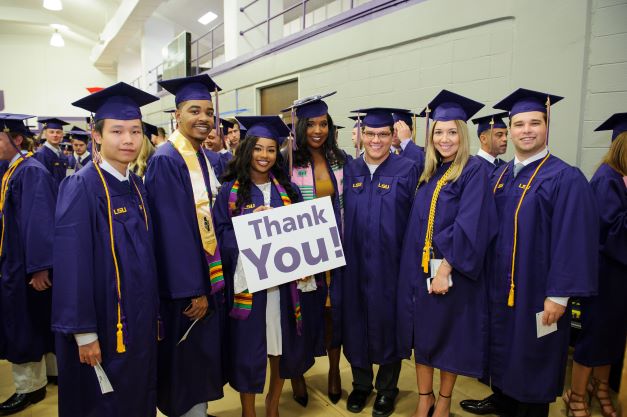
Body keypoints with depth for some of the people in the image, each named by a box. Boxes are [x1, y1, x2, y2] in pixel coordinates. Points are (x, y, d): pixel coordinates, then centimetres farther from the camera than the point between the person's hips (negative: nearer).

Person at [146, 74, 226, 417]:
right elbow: (173, 230, -22)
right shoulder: (166, 160, -18)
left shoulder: (204, 158, 9)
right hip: (184, 282, -9)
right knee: (188, 360, 7)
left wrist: (214, 277, 10)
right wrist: (192, 290, -21)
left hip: (209, 272, 9)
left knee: (204, 352, 21)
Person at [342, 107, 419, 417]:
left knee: (387, 322, 9)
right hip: (355, 263, 3)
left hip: (390, 263, -3)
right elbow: (340, 217, 8)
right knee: (356, 321, 12)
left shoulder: (407, 170, -5)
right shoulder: (349, 171, 5)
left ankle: (387, 388, 31)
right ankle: (361, 384, 34)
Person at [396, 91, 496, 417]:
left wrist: (445, 269, -20)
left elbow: (470, 226, -17)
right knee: (421, 333, 12)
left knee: (449, 335, 10)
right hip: (419, 268, 5)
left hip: (452, 271, -5)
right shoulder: (429, 172, 8)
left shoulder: (474, 171, -10)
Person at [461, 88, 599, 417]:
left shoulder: (565, 178, -14)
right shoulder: (499, 176, 5)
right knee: (502, 346, 21)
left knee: (532, 355, 10)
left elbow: (574, 241, -17)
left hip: (537, 291, -6)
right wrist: (487, 276, 8)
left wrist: (559, 295, -18)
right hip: (500, 285, 6)